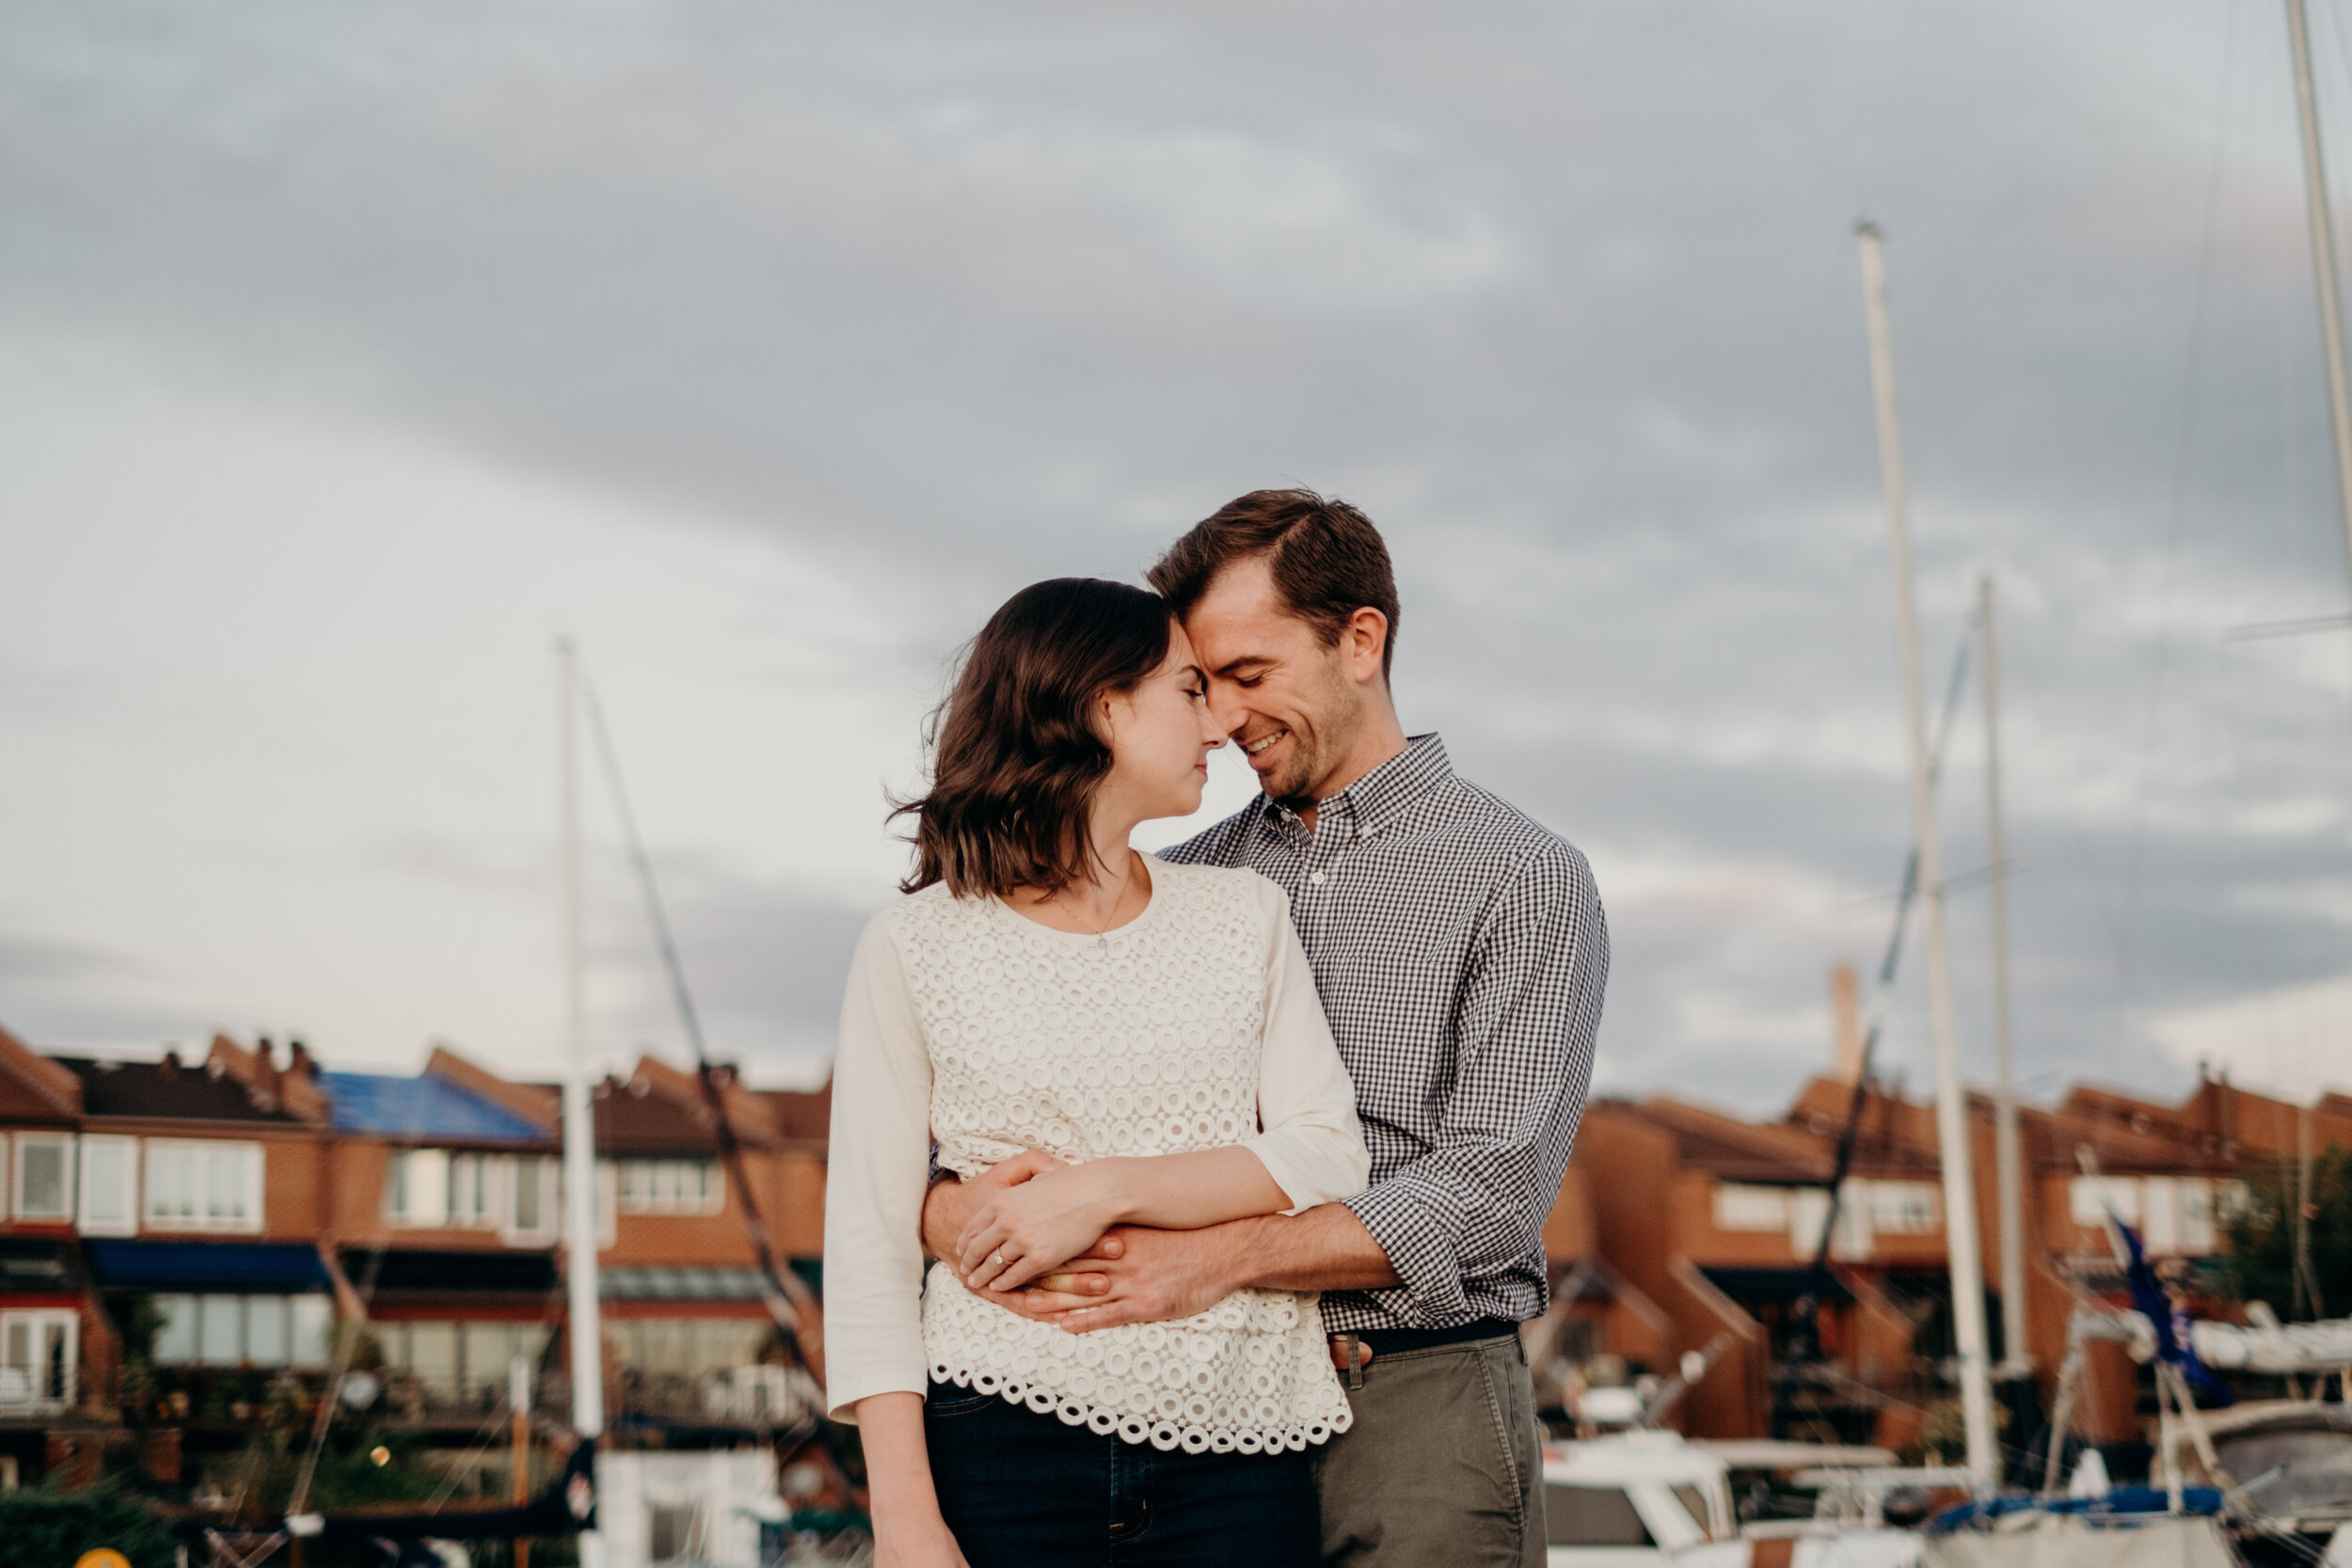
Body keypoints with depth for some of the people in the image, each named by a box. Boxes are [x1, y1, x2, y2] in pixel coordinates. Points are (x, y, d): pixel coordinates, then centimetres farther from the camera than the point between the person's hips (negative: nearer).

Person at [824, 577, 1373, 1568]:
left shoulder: (1244, 915, 11)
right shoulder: (916, 947, 2)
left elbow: (1329, 1156, 0)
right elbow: (869, 1243, -2)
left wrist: (1106, 1190, -14)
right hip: (1004, 1447, -2)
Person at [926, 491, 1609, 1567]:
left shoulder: (1524, 882, -2)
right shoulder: (1185, 884, 13)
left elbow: (1491, 1189, -13)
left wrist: (1221, 1258, -23)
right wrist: (950, 1203, -16)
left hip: (1414, 1407, -4)